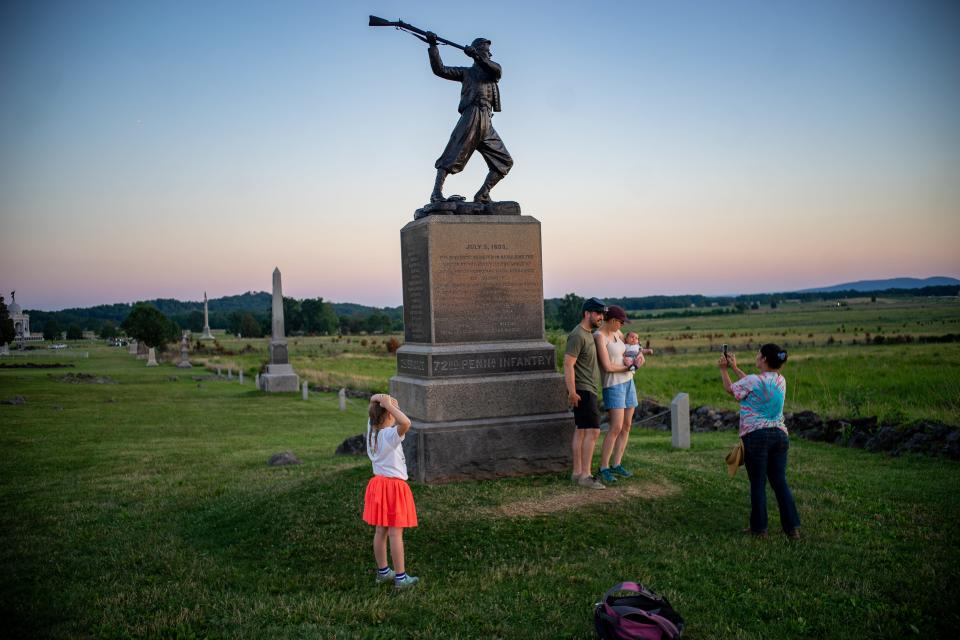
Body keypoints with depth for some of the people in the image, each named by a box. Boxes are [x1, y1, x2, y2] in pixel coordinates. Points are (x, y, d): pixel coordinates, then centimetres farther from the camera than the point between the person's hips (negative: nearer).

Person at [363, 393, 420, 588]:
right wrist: (388, 404, -33)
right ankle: (400, 577, 6)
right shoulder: (390, 435, -23)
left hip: (378, 483, 8)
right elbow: (406, 423, -43)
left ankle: (383, 572, 26)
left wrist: (377, 400, -6)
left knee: (381, 531, 15)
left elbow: (373, 411, 16)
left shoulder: (372, 429, 0)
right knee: (396, 533, -1)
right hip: (394, 486, -8)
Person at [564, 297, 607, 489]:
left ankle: (577, 472, 15)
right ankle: (585, 475, -10)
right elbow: (568, 364, -21)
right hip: (582, 390, -10)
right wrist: (572, 392, -24)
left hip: (588, 389, 10)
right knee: (593, 430, -12)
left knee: (581, 430, 11)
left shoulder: (588, 333, 15)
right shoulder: (578, 335, -16)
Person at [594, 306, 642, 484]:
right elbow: (607, 367, -24)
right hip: (613, 385, -9)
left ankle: (616, 465, 14)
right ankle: (603, 468, -5)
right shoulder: (599, 337, -19)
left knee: (626, 426, 6)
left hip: (627, 382, 9)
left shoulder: (616, 333, 8)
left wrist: (640, 355, -4)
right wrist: (627, 367, -8)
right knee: (616, 428, -14)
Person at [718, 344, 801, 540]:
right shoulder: (781, 381, 9)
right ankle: (792, 527, 12)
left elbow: (730, 389, 7)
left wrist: (724, 370, 23)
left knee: (758, 483, 3)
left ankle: (759, 528, 10)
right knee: (780, 481, 11)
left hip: (756, 435, -6)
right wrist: (735, 367, 30)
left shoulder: (752, 381, -11)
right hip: (779, 434, 6)